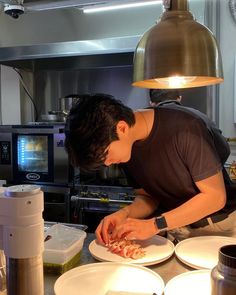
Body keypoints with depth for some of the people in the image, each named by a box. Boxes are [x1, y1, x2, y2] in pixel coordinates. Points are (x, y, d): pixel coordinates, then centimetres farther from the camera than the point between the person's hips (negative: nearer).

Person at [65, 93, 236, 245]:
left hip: (220, 223, -4)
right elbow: (147, 197, 1)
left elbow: (216, 196, -22)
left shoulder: (186, 128, -26)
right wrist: (125, 214, -20)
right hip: (176, 226, 4)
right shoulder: (126, 146, -7)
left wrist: (154, 225, -26)